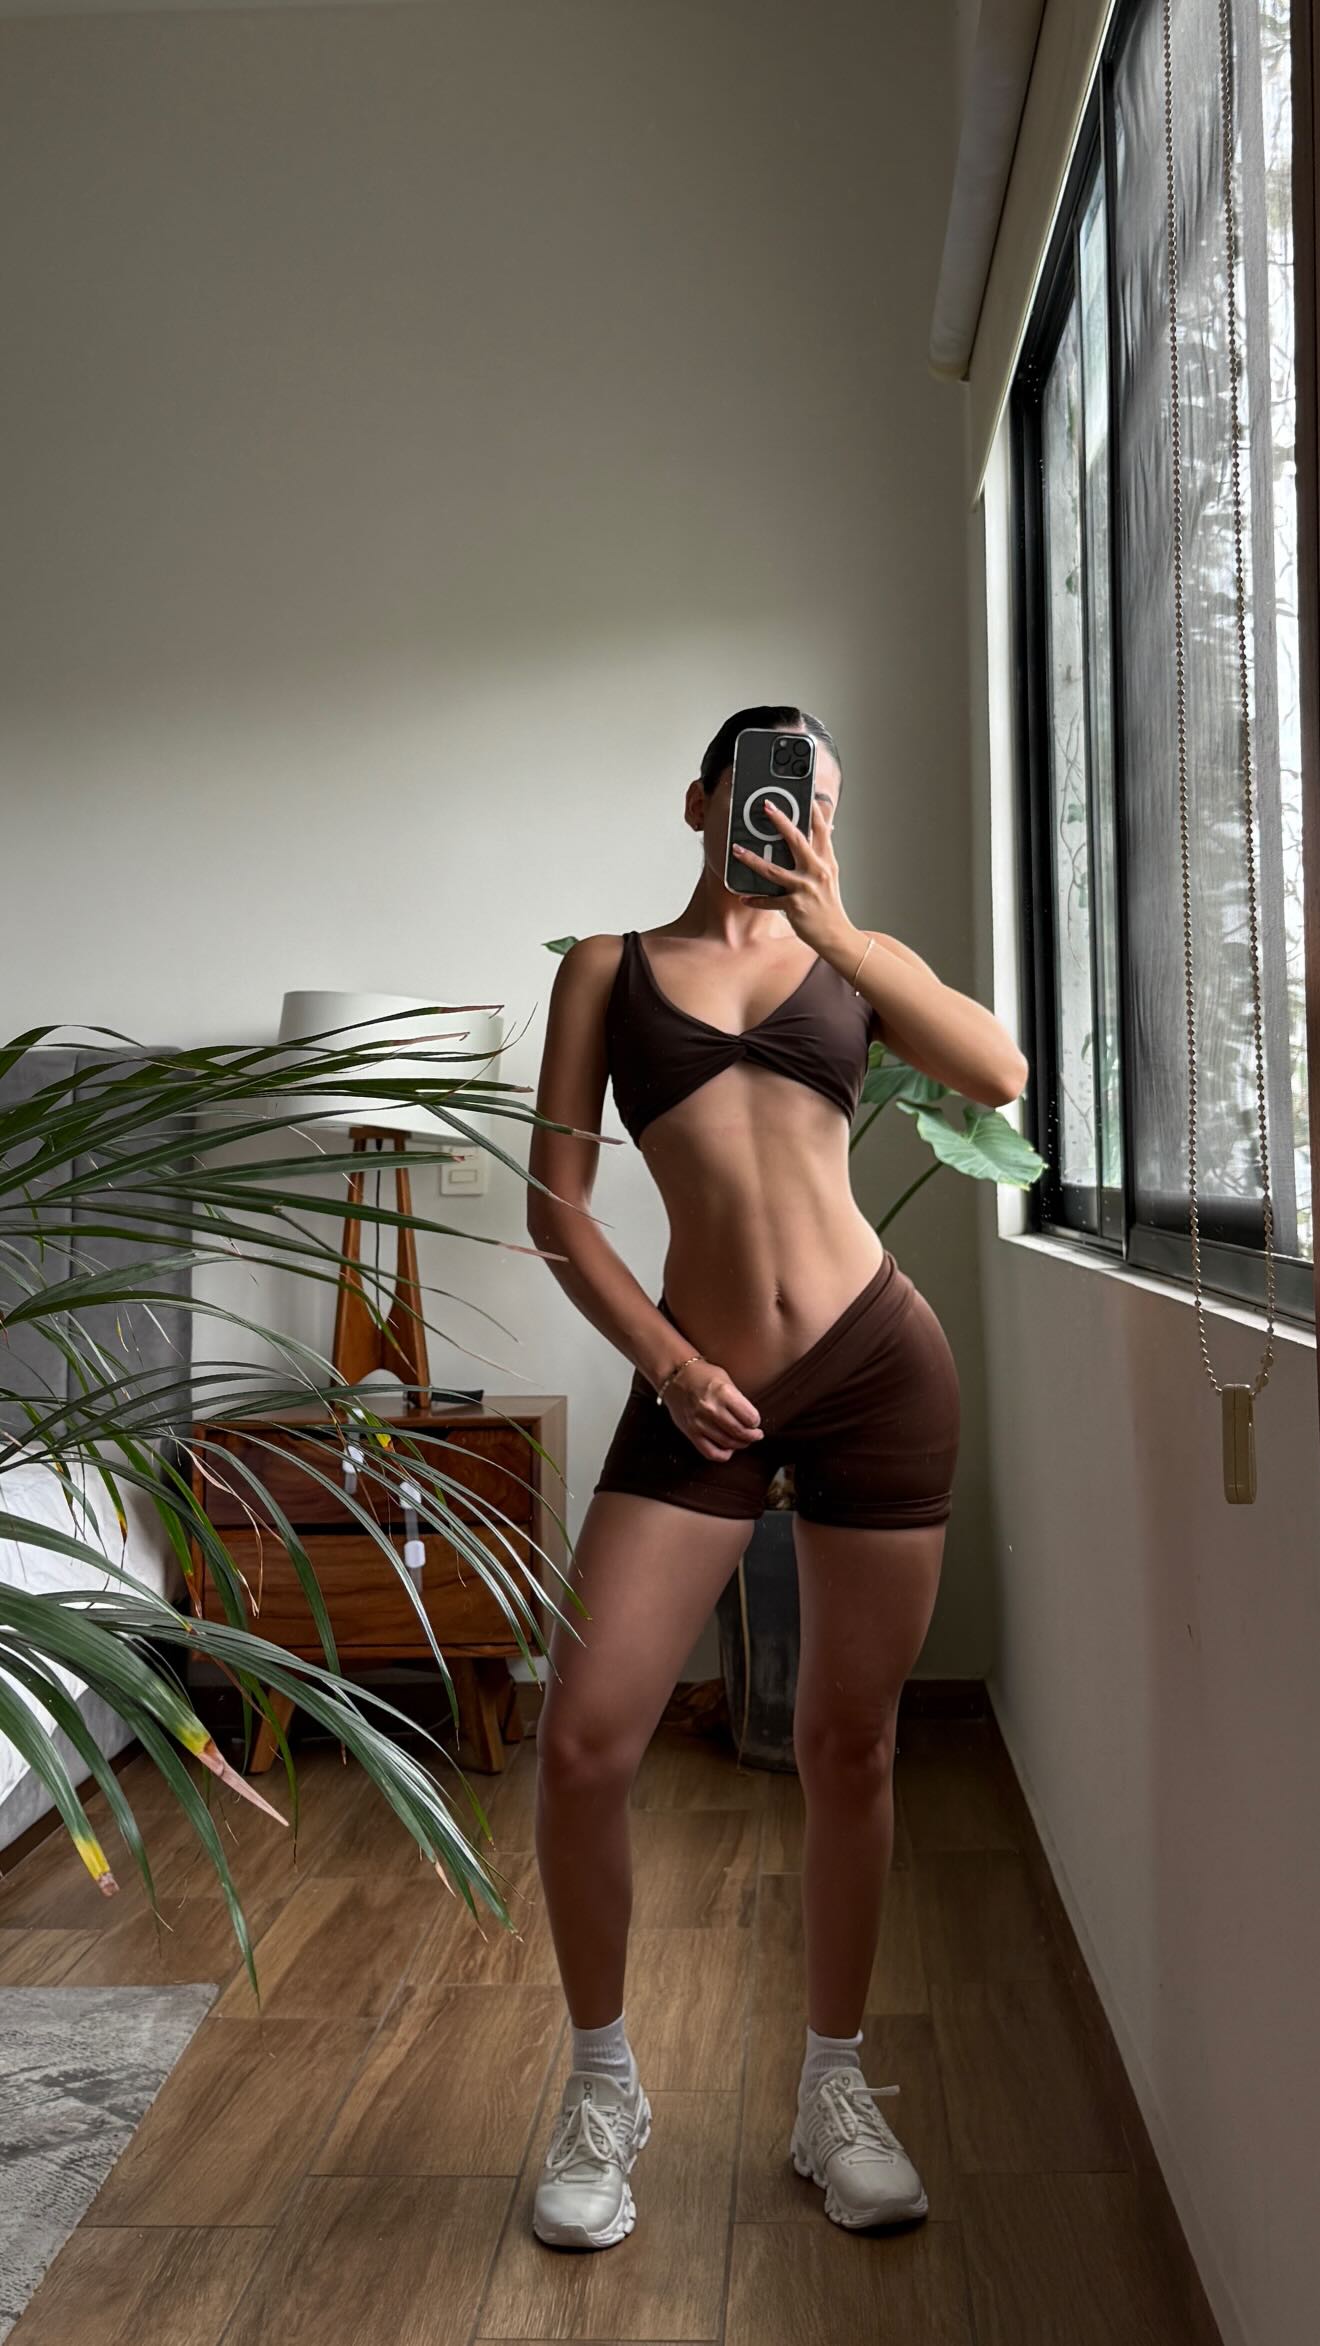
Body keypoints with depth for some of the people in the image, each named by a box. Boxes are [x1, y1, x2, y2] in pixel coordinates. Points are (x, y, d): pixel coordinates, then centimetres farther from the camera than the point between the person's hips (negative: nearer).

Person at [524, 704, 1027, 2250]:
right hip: (698, 1391, 0)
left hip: (878, 1370, 1)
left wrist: (834, 934, -13)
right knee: (582, 1739, -8)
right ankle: (602, 2089, 16)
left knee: (850, 1746, 8)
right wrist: (664, 1362, -7)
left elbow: (1002, 1077, -8)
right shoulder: (608, 967, 9)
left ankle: (835, 2094, 27)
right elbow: (556, 1203, 3)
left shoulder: (857, 954, 11)